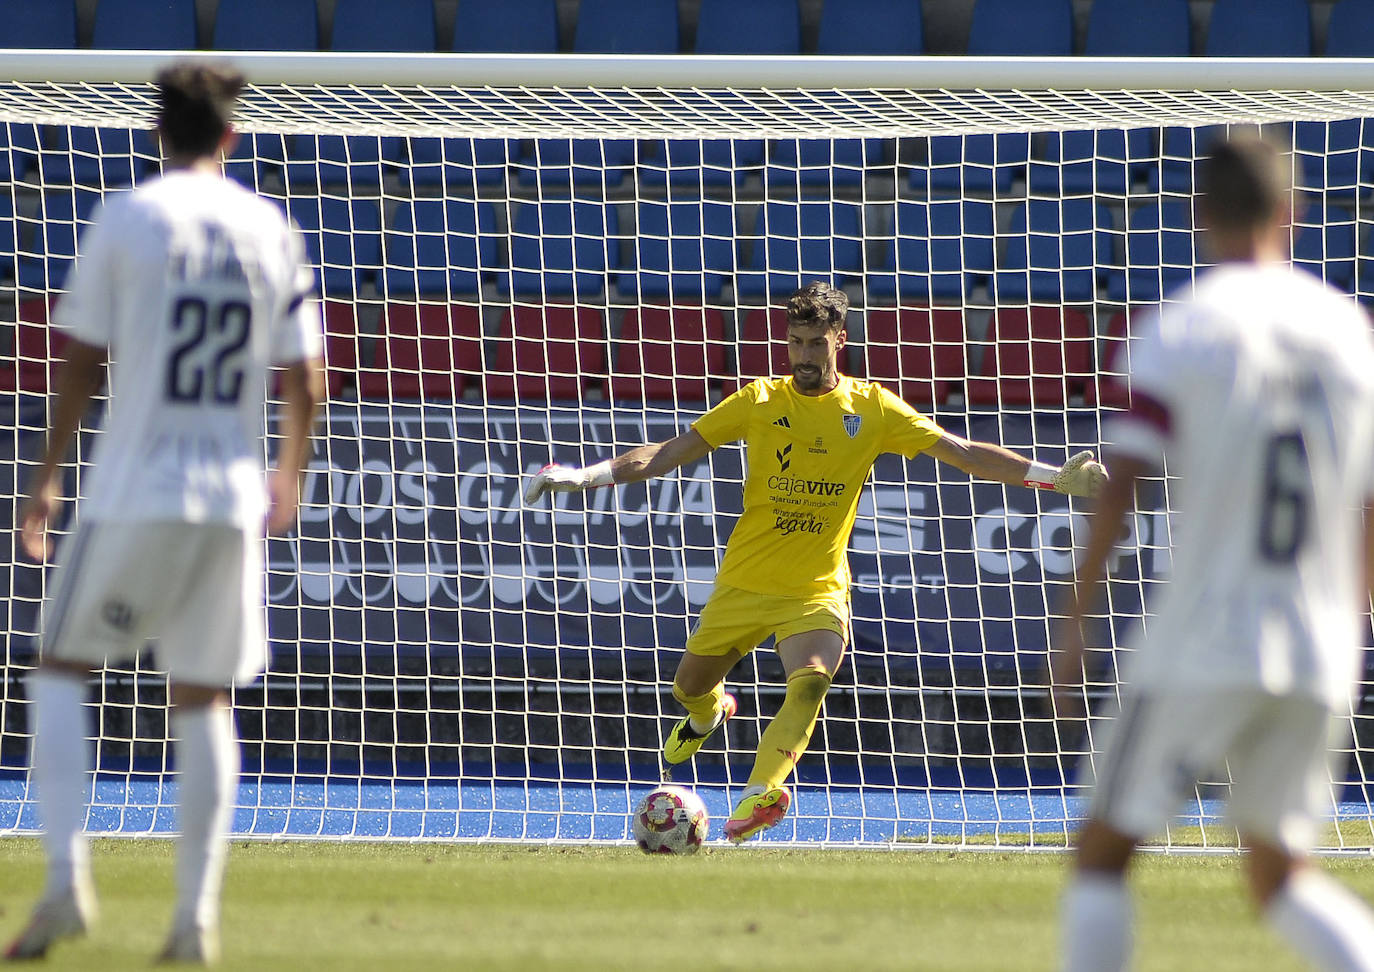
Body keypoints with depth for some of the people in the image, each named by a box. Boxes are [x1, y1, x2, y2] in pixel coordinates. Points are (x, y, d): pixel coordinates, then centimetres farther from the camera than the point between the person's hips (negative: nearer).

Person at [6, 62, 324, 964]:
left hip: (135, 490, -3)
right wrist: (290, 475, 23)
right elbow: (305, 379, 6)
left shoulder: (126, 219, -3)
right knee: (205, 699, 11)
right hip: (232, 499, 3)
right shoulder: (272, 231, 6)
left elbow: (84, 363, -3)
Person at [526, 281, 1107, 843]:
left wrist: (1054, 478, -9)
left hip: (817, 589, -2)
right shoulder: (760, 401, -3)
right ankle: (709, 715, 51)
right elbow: (673, 452, -4)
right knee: (689, 688, 15)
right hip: (744, 581, 2)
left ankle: (761, 792, -42)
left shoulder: (872, 408, -3)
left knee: (810, 681, -29)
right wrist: (584, 476, -14)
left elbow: (965, 454, -1)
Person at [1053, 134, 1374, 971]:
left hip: (1202, 647, -4)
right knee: (1281, 870, 17)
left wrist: (1075, 622, -6)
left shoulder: (1185, 330, -6)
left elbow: (1122, 487, -12)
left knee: (1104, 852, 6)